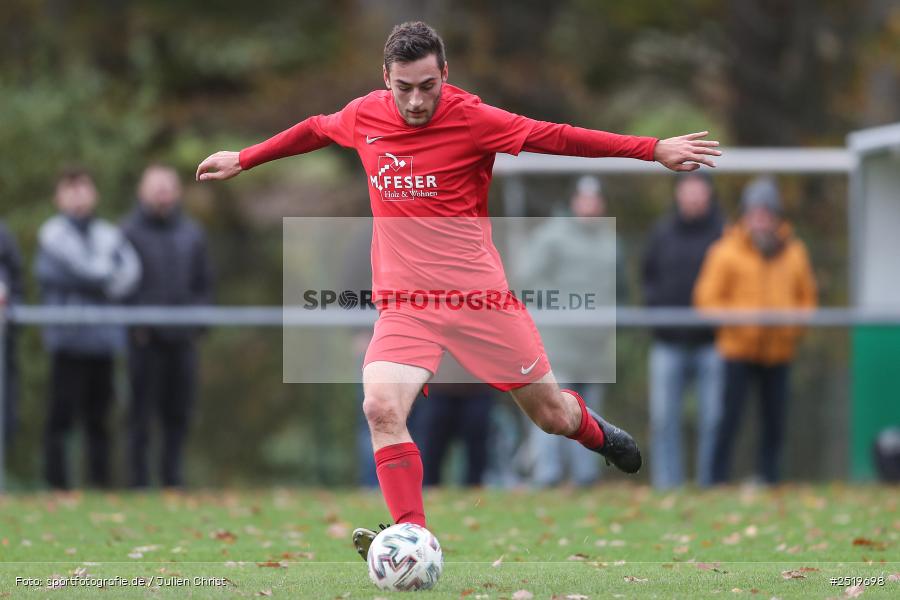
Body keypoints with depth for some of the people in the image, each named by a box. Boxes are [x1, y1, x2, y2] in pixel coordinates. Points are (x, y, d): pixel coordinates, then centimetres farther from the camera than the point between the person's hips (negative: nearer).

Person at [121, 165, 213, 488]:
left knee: (179, 412, 5)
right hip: (145, 338, -4)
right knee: (142, 410, -3)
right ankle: (139, 479, 0)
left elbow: (204, 283, 17)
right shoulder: (129, 232, 1)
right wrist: (133, 322, -9)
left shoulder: (191, 233, 14)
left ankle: (172, 475, 12)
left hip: (182, 339, 4)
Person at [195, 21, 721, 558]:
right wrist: (243, 160, 31)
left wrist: (655, 149, -13)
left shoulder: (471, 119, -11)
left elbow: (557, 137, -10)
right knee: (381, 408, -24)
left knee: (552, 414, 8)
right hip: (405, 304, 2)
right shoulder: (364, 117, 0)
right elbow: (315, 130, 22)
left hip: (479, 294, -2)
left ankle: (595, 431, 45)